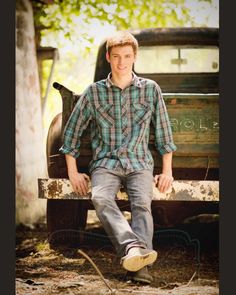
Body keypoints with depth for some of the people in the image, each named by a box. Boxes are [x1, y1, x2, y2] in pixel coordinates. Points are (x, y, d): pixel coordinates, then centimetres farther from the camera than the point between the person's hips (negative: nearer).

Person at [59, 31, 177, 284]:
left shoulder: (151, 89, 10)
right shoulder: (94, 92, 8)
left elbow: (163, 132, 15)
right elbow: (71, 131, 13)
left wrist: (167, 171, 9)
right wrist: (72, 172, 7)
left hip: (139, 163, 0)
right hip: (105, 162, 0)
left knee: (142, 204, -31)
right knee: (101, 199, -34)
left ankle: (140, 267, -47)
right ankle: (133, 247, -55)